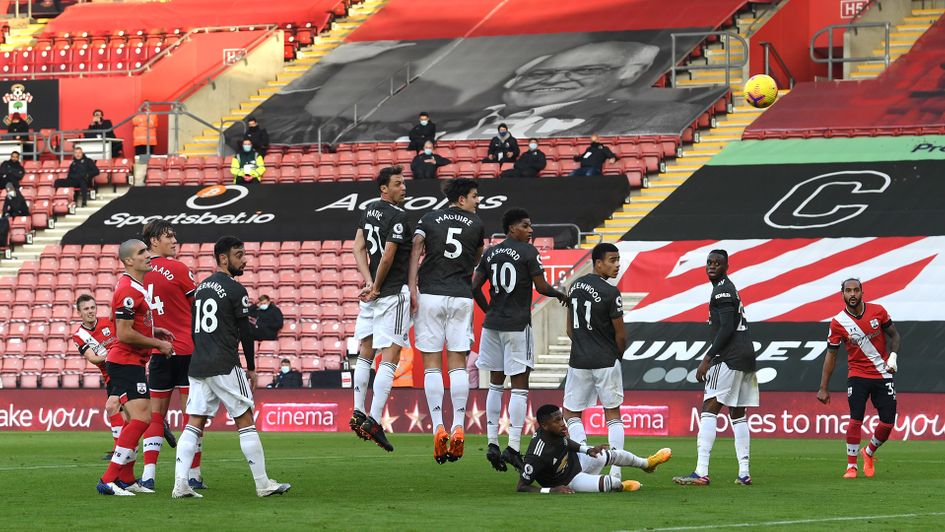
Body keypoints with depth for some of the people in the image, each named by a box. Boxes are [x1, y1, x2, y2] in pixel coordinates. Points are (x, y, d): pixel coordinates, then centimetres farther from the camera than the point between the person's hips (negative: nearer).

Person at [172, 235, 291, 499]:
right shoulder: (235, 289, -7)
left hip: (198, 366, 7)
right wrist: (251, 368, 2)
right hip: (225, 367, -7)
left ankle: (181, 484, -8)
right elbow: (245, 332, -7)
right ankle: (263, 484, 3)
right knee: (245, 421, 0)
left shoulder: (201, 288, 16)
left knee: (195, 423, 3)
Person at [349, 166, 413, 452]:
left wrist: (370, 283, 2)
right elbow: (387, 258, -18)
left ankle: (358, 412, 20)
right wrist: (376, 286, -3)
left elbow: (359, 248, 10)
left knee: (365, 352, 18)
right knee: (389, 359, -7)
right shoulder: (398, 216, -14)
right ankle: (373, 421, -14)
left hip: (372, 296, 8)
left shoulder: (369, 210, 10)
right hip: (393, 293, -8)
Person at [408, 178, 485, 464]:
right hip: (461, 298, 0)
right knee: (458, 363, 4)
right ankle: (458, 427, -4)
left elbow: (415, 252, -6)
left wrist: (412, 290, -11)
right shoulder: (476, 225, 8)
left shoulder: (428, 220, 7)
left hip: (430, 295, 0)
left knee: (432, 364, 1)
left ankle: (438, 427, -7)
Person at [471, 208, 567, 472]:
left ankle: (492, 443, 11)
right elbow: (541, 286, -9)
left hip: (492, 323, 5)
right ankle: (513, 447, -9)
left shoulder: (490, 253, 9)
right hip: (517, 326, -5)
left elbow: (475, 287, 8)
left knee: (496, 384, 14)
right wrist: (560, 295, 10)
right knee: (520, 386, -2)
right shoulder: (528, 252, -6)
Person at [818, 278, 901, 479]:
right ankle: (851, 466, -6)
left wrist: (893, 356, -9)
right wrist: (823, 388, -2)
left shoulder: (877, 311, -4)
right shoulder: (838, 322, -7)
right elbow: (831, 355, -1)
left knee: (888, 423, -1)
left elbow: (894, 335, 10)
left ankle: (869, 453, 27)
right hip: (857, 375, -2)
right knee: (856, 420, -14)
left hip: (883, 375, 2)